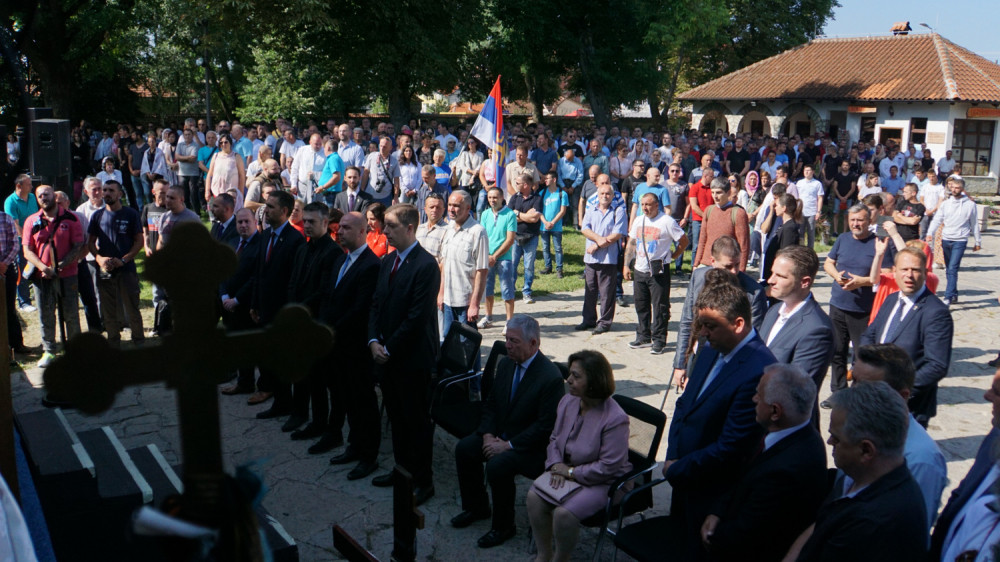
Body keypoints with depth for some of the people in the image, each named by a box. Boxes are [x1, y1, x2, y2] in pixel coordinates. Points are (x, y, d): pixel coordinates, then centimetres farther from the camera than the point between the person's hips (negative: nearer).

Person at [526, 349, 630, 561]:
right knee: (534, 496, -14)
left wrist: (571, 472, -17)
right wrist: (556, 465, -10)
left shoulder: (615, 418, -24)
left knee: (564, 513, -27)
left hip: (602, 482, -7)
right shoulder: (568, 401, -2)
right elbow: (554, 439, 9)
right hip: (567, 471, 7)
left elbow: (608, 467, -23)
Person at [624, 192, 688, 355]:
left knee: (660, 307, -4)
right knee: (641, 305, 13)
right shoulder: (638, 221, 11)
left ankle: (659, 341, 2)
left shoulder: (667, 221, -8)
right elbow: (631, 244, 17)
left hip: (659, 270, -6)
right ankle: (644, 337, 25)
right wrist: (626, 265, 12)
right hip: (640, 270, 6)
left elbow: (684, 240, -3)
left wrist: (673, 255, 2)